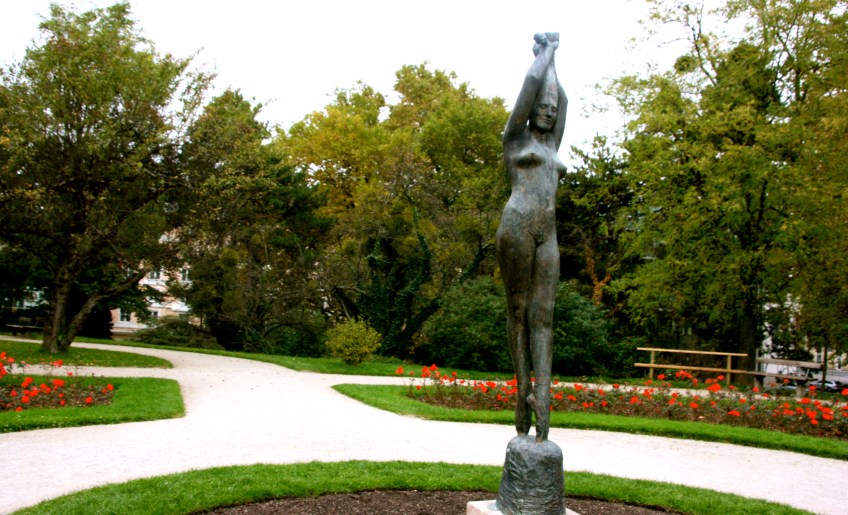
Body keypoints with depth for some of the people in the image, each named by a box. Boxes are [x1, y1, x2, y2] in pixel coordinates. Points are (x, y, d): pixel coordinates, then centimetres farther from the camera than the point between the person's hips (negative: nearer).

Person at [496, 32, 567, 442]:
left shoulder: (551, 145, 27)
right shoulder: (515, 137, 12)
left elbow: (561, 99, 32)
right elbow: (532, 83, 9)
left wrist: (551, 54, 40)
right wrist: (544, 54, 25)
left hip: (548, 234, 5)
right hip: (517, 224, -5)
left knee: (543, 314, -5)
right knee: (517, 307, -3)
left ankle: (542, 397, -12)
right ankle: (524, 388, 0)